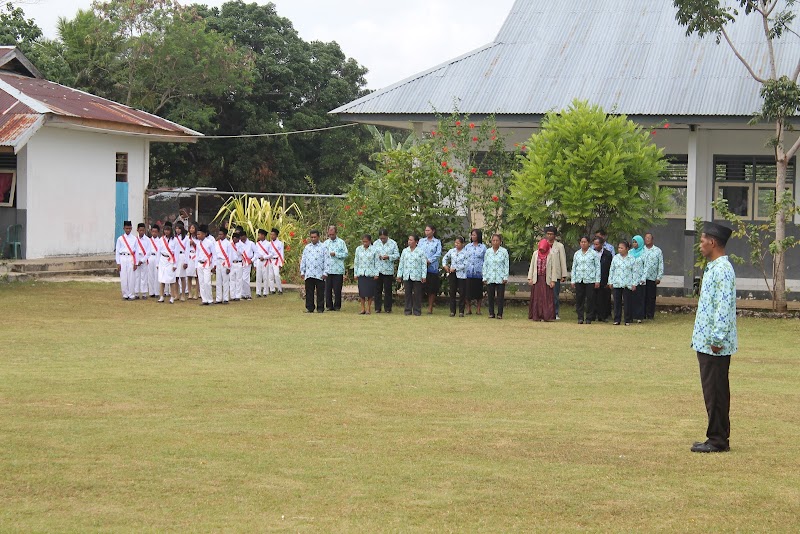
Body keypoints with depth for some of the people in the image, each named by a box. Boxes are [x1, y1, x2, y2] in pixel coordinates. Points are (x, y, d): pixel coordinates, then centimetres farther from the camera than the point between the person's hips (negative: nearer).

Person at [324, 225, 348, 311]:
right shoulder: (325, 243, 15)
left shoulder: (341, 243, 6)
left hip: (338, 270, -3)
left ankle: (337, 306, 6)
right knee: (328, 289, 1)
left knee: (337, 289, -2)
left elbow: (346, 254, 0)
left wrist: (335, 254, -10)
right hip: (327, 270, 3)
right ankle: (329, 306, 9)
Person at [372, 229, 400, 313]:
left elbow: (397, 255, 0)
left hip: (388, 270, -2)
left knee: (388, 290, 1)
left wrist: (388, 257, -16)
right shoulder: (376, 243, 9)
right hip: (378, 270, 2)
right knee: (378, 289, 3)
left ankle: (388, 308, 9)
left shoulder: (393, 243, 2)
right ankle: (377, 308, 9)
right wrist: (377, 256, -11)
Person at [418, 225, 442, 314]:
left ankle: (430, 307, 6)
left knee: (432, 289, 0)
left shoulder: (437, 242, 7)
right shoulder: (421, 241, 17)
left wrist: (429, 261, -14)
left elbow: (438, 254, -3)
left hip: (432, 267, -2)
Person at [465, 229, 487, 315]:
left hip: (479, 272, -1)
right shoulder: (467, 247, 10)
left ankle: (478, 309, 10)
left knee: (478, 291, 2)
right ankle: (468, 309, 8)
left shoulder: (483, 247, 4)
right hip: (469, 272, 2)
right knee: (468, 291, 0)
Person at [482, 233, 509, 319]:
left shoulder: (504, 251, 1)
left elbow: (506, 265, 2)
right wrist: (484, 277, 6)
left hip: (500, 278, -2)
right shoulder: (488, 252, 8)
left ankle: (500, 314, 5)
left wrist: (505, 277, -4)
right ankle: (491, 313, 13)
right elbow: (485, 265, 11)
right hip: (490, 278, 2)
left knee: (500, 296, -1)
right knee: (491, 296, 4)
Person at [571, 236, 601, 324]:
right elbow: (574, 267, 16)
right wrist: (573, 280, 9)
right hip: (579, 280, 3)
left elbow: (597, 267, 3)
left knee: (590, 299, -2)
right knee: (579, 299, 0)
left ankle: (589, 318, 4)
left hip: (590, 280, -3)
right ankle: (580, 318, 6)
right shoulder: (576, 254, 12)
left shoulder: (594, 254, 3)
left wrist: (597, 280, -3)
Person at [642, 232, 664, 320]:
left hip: (652, 278, -1)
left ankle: (650, 315, 6)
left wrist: (659, 277, -1)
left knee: (651, 297, 0)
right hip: (641, 278, 1)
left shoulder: (658, 251, 7)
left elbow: (661, 265, 6)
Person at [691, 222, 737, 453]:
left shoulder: (722, 270, -16)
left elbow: (724, 307, -21)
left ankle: (718, 440, 1)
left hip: (715, 345, -10)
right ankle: (718, 439, 18)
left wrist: (717, 339, -22)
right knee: (713, 391, 13)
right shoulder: (713, 268, 16)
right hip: (706, 342, 10)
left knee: (715, 392, -4)